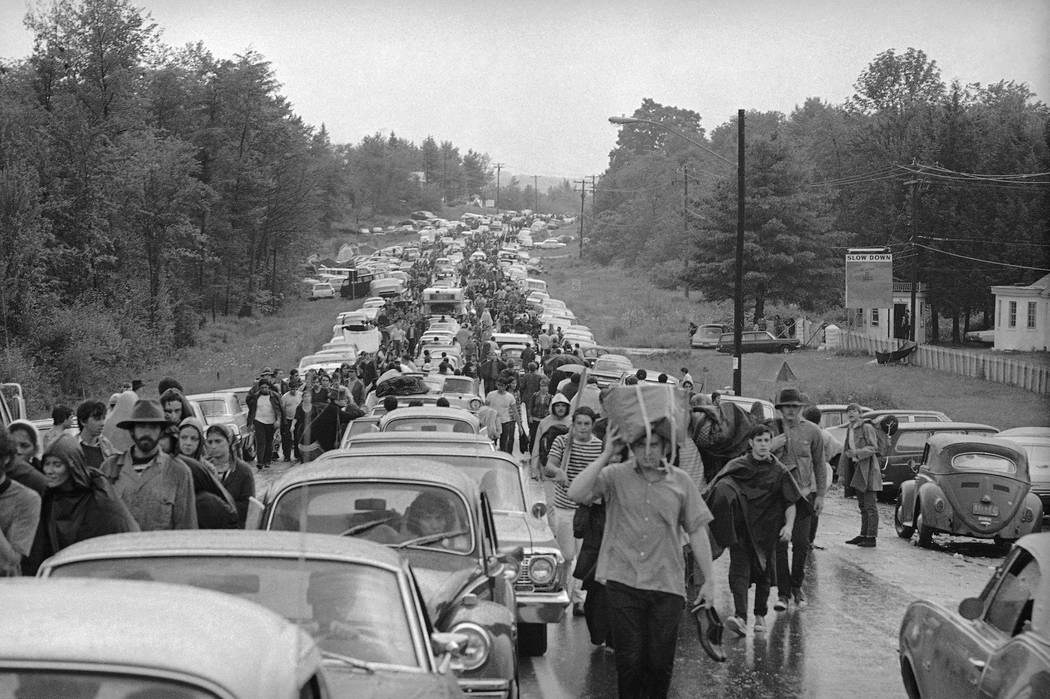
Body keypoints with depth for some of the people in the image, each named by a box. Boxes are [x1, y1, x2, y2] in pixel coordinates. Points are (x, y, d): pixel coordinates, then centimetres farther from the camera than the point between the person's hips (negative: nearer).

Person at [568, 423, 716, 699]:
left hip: (667, 585, 2)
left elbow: (697, 532, 10)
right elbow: (576, 494, -18)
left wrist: (709, 580, 9)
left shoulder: (680, 482, 4)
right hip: (623, 581, -1)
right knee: (629, 660, -2)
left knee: (661, 662, 5)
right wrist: (606, 455, -17)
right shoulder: (615, 476, -2)